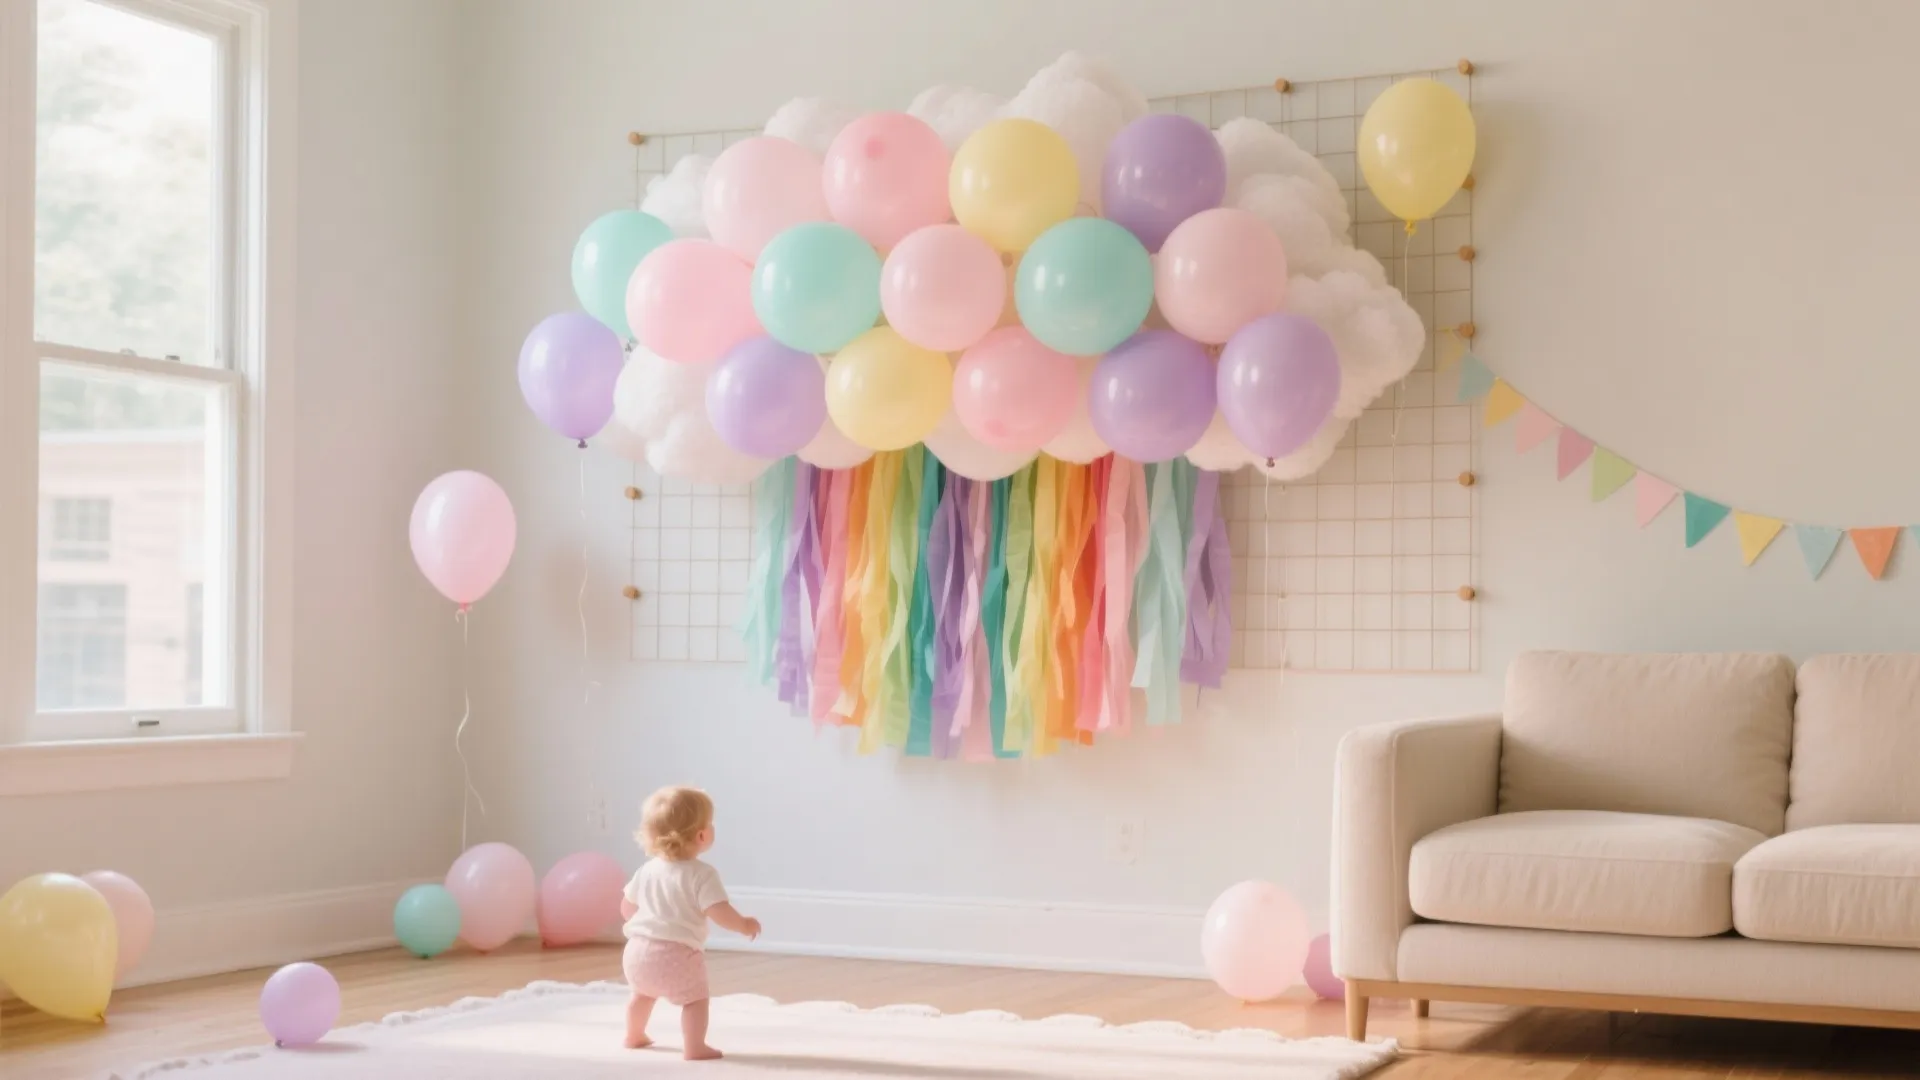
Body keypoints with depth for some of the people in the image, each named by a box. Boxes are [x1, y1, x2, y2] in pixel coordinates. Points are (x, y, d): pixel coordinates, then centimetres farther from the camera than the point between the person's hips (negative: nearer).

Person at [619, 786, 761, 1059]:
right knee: (695, 997, 2)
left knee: (642, 991, 30)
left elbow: (627, 908, 18)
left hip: (638, 948, 7)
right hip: (676, 953, -7)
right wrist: (744, 925, -2)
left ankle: (634, 1036, 47)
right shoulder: (701, 875, -13)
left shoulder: (648, 870, 8)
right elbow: (719, 913, -20)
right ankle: (695, 1047, -11)